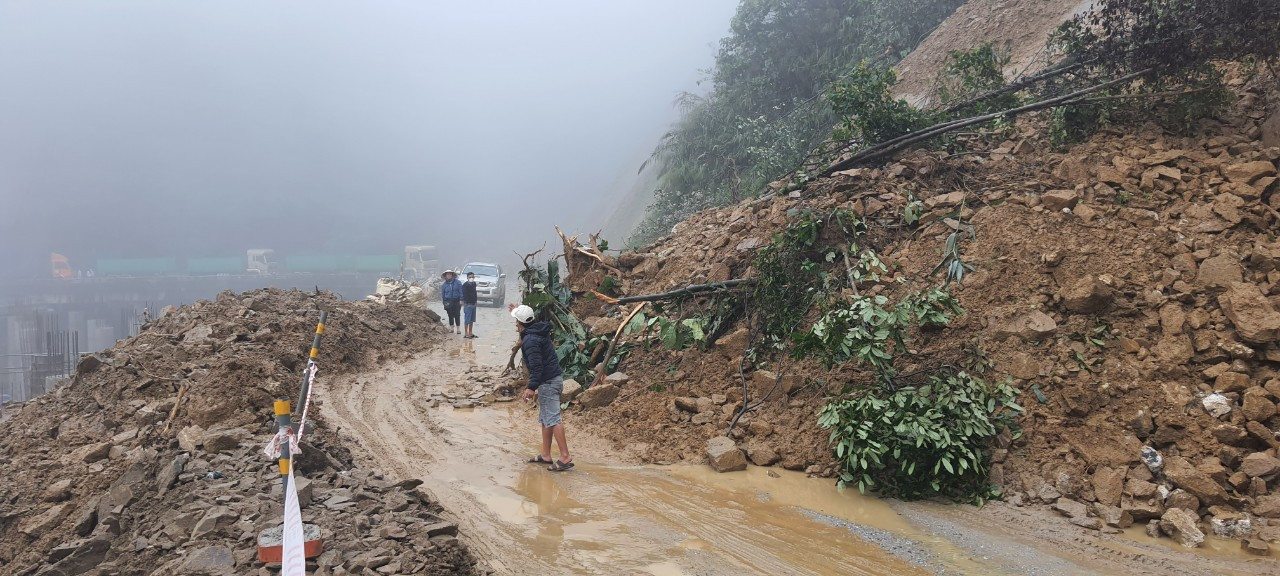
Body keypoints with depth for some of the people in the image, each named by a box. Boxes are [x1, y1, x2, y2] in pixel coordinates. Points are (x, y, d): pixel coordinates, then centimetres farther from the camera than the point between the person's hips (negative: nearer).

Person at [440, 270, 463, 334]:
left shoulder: (457, 282, 0)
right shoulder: (444, 284, 8)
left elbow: (461, 292, -1)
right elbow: (442, 294, 13)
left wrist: (461, 300, -9)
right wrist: (444, 302, 8)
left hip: (456, 301, -2)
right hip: (448, 302, 2)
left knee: (457, 315, -3)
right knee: (450, 316, 6)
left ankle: (458, 329, 2)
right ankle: (452, 328, 16)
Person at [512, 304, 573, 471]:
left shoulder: (530, 340, -17)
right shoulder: (539, 331, 12)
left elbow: (536, 366, -24)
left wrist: (532, 387, -24)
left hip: (547, 382, -10)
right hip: (554, 377, 10)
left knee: (552, 418, -11)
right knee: (545, 418, 15)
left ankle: (565, 457, -13)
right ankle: (545, 455, 20)